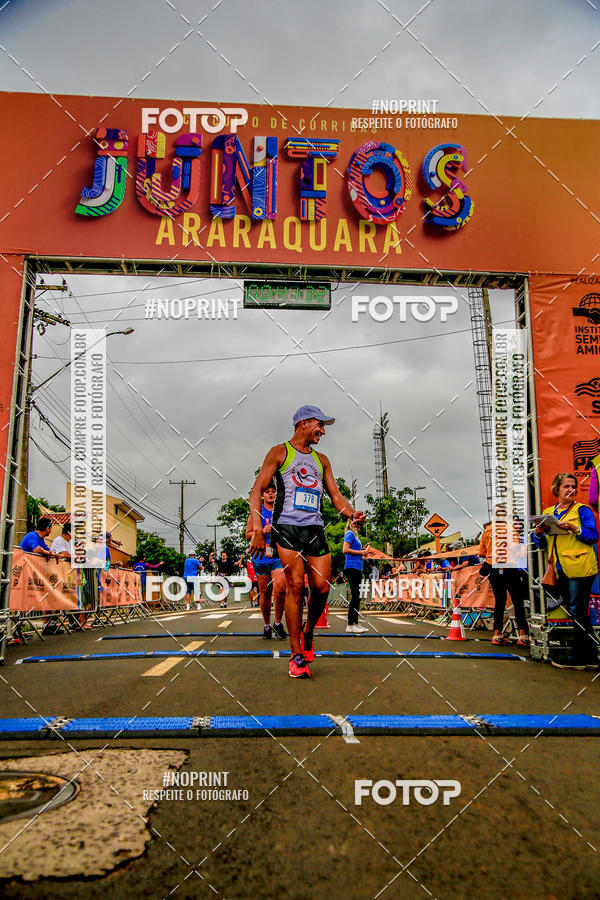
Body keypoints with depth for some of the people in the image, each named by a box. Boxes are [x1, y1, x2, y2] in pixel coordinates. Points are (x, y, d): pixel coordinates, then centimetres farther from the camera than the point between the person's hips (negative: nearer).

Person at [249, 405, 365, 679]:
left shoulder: (321, 460, 23)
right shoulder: (279, 452, 8)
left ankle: (307, 634, 22)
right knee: (295, 586, -12)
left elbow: (336, 495, 21)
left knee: (321, 587, -6)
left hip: (315, 529, 5)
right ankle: (297, 655, -3)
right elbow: (257, 490, 1)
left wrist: (352, 513, -2)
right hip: (287, 527, -4)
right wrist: (257, 529, -11)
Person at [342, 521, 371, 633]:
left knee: (357, 597, 10)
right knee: (355, 596, -10)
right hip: (352, 567, -10)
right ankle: (350, 625, -9)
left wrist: (364, 549, 15)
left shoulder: (354, 535, 22)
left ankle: (355, 623, 14)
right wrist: (360, 552, -13)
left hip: (357, 569, 10)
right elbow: (345, 550, -17)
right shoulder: (350, 534, -7)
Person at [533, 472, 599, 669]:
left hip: (579, 568, -6)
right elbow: (543, 544, 17)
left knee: (577, 613, -5)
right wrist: (538, 534, -3)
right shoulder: (548, 513, 17)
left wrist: (574, 528, -20)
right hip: (561, 571, 6)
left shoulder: (581, 510, 1)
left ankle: (577, 658, 2)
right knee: (578, 614, 11)